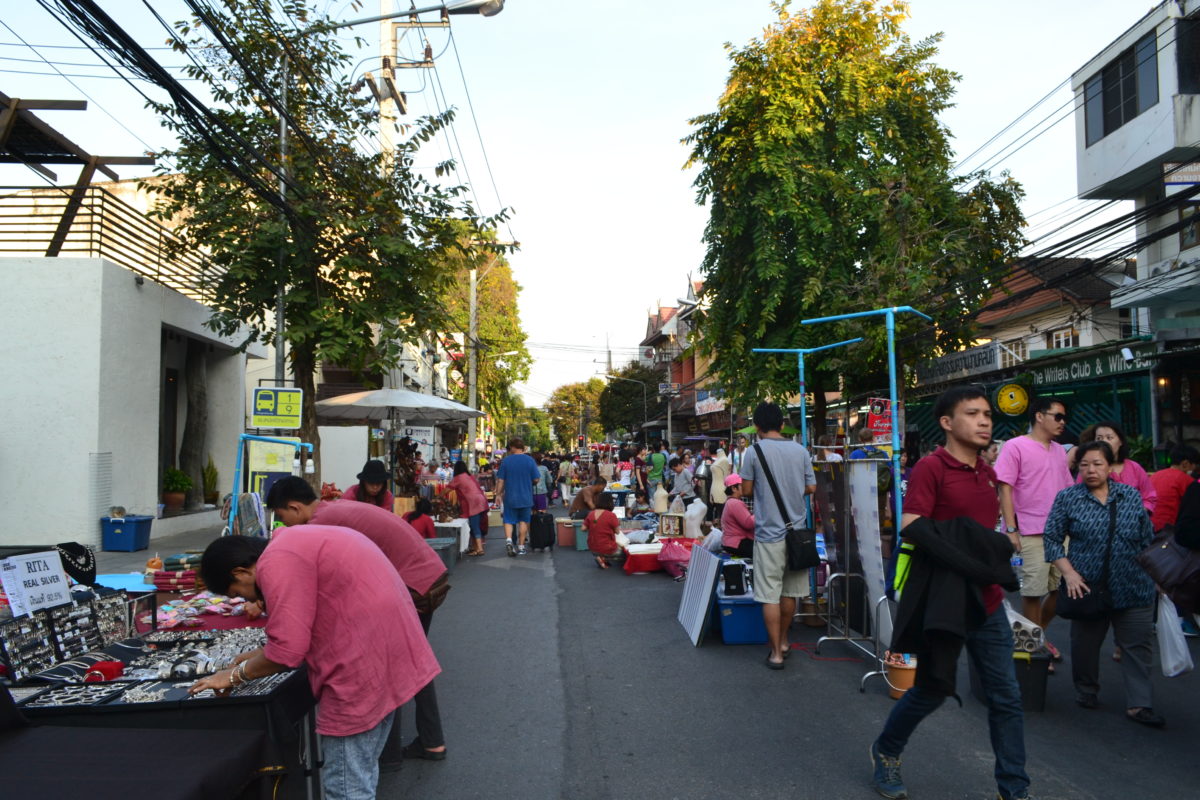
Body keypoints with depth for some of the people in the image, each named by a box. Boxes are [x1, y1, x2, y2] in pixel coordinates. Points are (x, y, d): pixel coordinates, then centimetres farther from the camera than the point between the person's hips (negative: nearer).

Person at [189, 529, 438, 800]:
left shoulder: (277, 563, -13)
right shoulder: (297, 542, 19)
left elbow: (288, 651, -15)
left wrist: (237, 674, 1)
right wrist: (260, 657, 22)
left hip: (364, 666, -10)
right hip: (387, 649, 11)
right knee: (360, 776, 21)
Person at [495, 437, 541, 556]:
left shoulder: (506, 461, -5)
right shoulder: (529, 460, -5)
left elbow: (500, 480, -5)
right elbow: (536, 479, -3)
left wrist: (498, 493, 6)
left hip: (510, 497, 0)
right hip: (526, 497, 0)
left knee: (509, 520, 9)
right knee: (523, 521, 12)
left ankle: (508, 540, -15)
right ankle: (521, 547, 14)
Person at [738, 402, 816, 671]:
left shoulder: (754, 451, -9)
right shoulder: (800, 450, 1)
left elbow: (746, 490, -4)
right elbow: (811, 487, 5)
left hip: (769, 532, -4)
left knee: (770, 595, 2)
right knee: (789, 591, 17)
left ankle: (776, 653, 4)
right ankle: (783, 641, 31)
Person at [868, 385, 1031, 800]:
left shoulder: (988, 473, 11)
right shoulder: (931, 468, -14)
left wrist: (1000, 546, 7)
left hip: (987, 601, 6)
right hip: (944, 602, -6)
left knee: (1006, 697, 7)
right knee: (931, 691, 10)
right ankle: (885, 751, 35)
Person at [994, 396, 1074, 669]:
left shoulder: (1060, 451, 14)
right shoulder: (1015, 447, -7)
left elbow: (1068, 491, 20)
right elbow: (1005, 490, -11)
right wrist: (1011, 529, -16)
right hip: (1030, 533, -7)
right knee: (1033, 591, 0)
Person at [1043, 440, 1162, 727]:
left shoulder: (1131, 496, 6)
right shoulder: (1067, 498, -2)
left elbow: (1147, 540, 12)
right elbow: (1052, 538, -2)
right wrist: (1069, 573, -11)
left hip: (1133, 588, 2)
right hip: (1087, 586, -1)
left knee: (1138, 646, 3)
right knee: (1085, 642, 10)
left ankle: (1138, 705, 11)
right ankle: (1086, 693, 29)